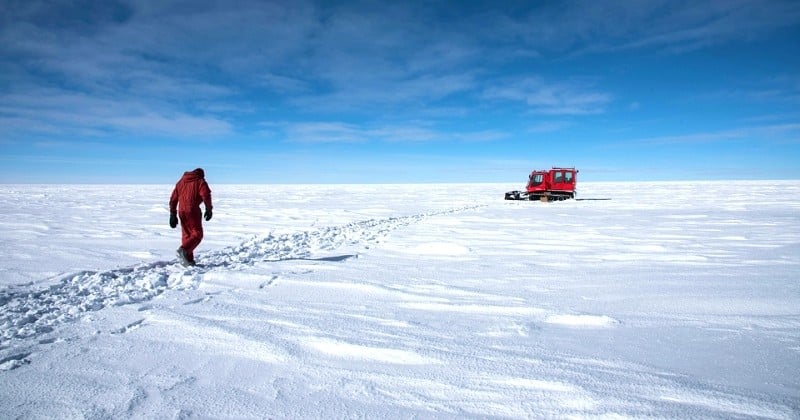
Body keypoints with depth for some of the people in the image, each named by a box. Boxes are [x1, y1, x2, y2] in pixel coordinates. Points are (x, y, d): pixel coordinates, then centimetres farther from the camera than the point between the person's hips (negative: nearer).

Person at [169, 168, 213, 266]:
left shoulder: (181, 181, 20)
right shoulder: (200, 182, 2)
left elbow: (173, 199, 17)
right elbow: (206, 196, -14)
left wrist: (173, 214, 19)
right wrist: (208, 210, -6)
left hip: (181, 211, 6)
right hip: (193, 211, -6)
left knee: (186, 235, 13)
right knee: (197, 234, 0)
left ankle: (188, 260, 12)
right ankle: (183, 250, -24)